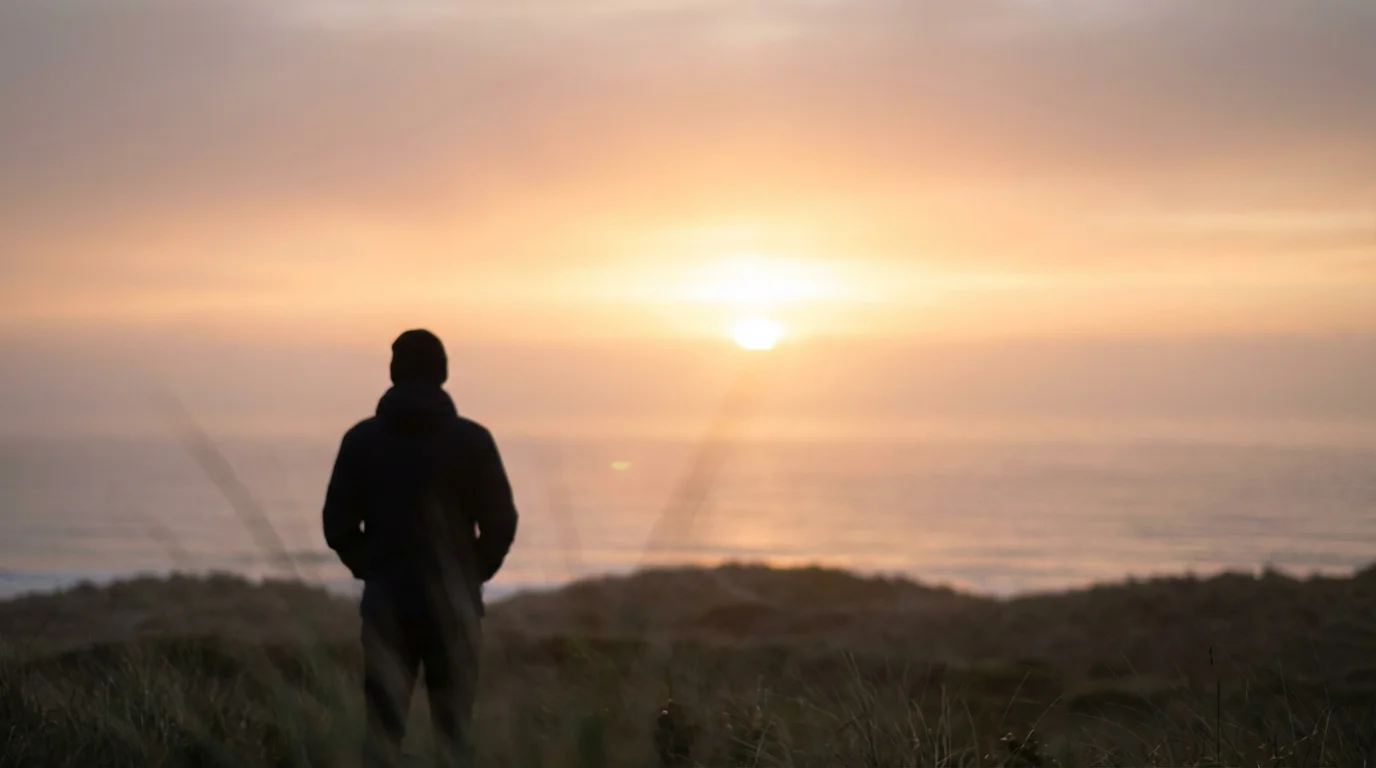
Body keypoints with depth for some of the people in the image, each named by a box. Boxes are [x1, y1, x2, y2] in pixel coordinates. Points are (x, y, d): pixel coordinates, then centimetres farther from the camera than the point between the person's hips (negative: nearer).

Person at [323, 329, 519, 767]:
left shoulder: (361, 440, 0)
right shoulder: (472, 440, -4)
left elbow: (338, 525, 0)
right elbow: (501, 523, -5)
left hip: (386, 601, 1)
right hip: (453, 603, -1)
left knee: (384, 730, 5)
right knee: (455, 730, 5)